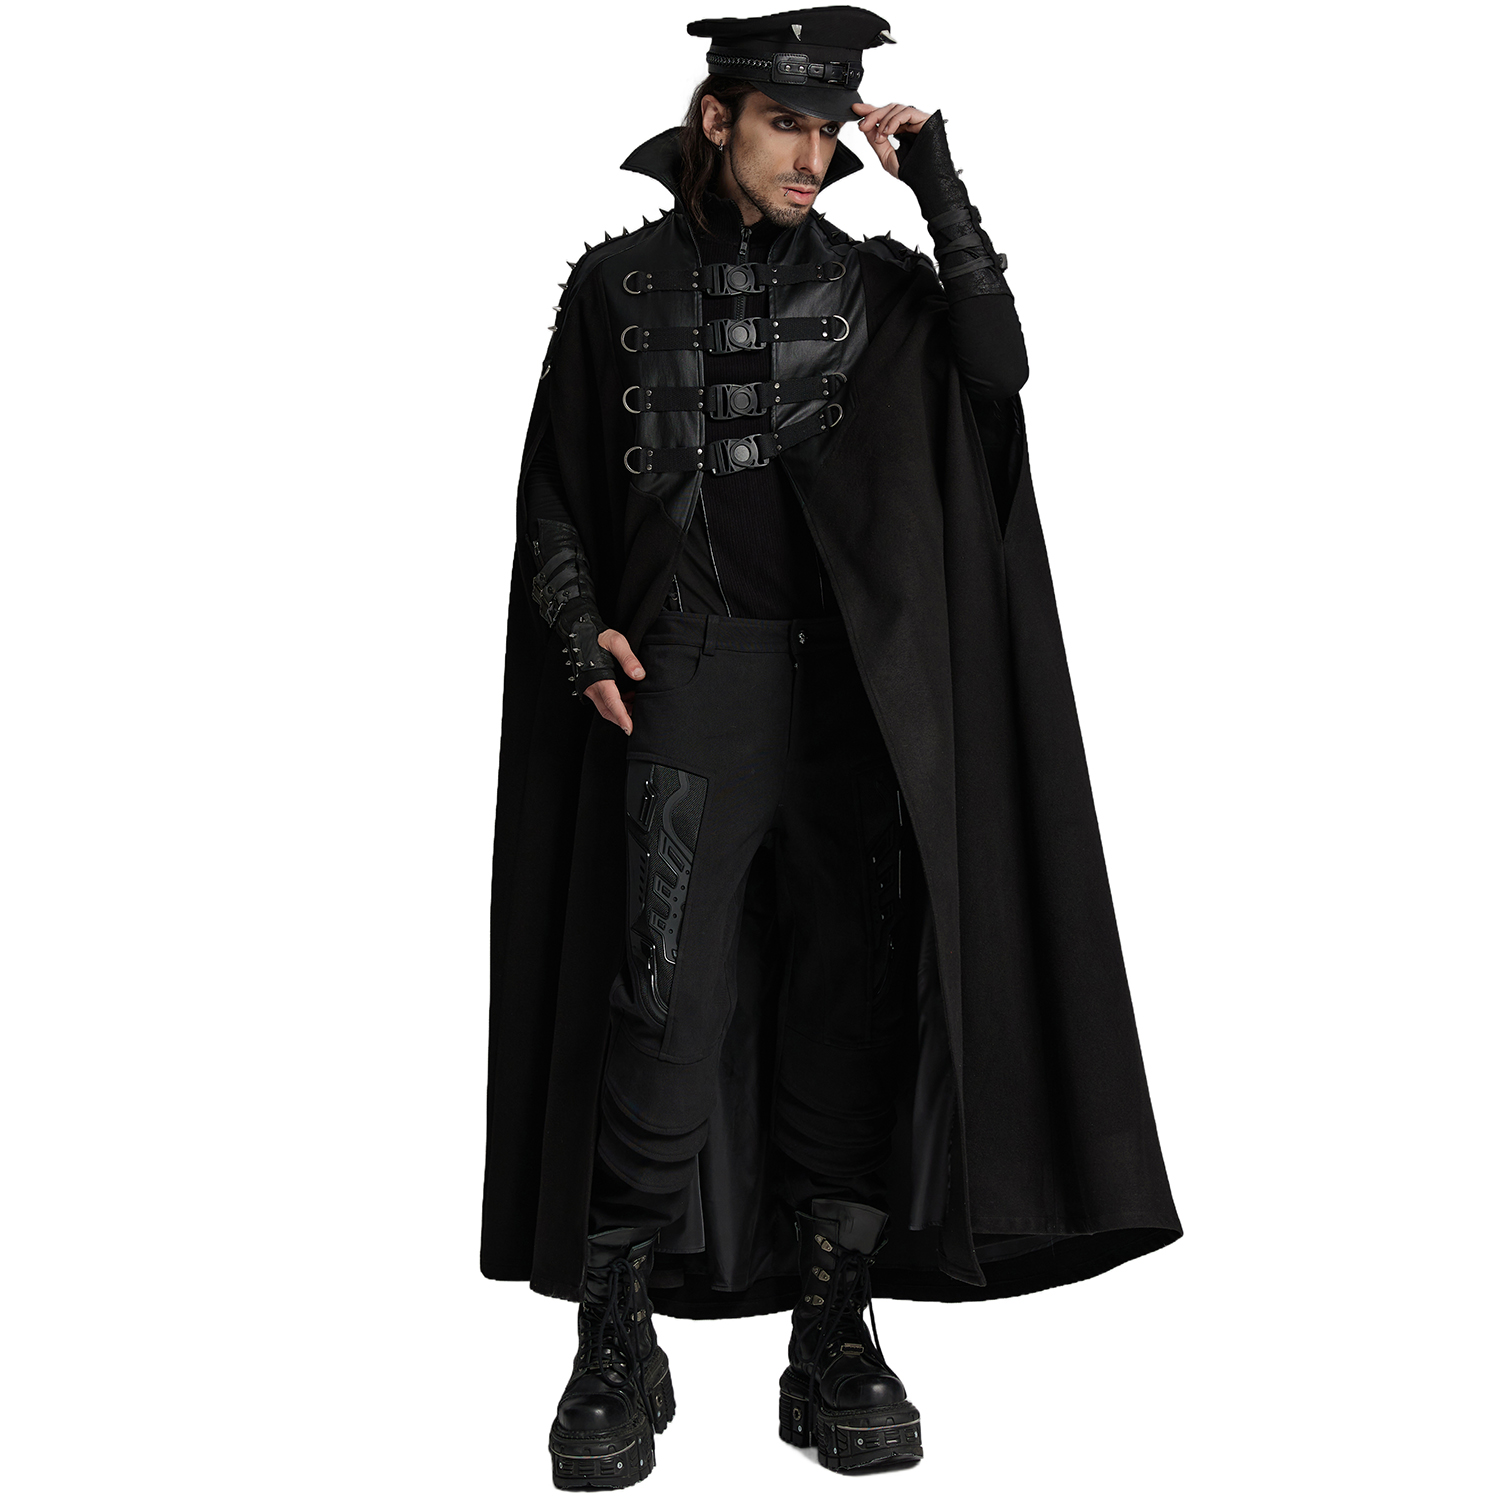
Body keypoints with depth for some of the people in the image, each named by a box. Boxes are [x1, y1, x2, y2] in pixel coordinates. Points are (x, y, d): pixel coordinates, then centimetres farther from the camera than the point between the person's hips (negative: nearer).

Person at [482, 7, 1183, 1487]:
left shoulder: (877, 285, 12)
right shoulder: (621, 283, 10)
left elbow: (999, 368, -7)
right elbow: (553, 492, 12)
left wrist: (939, 184, -6)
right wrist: (581, 632, -3)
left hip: (850, 684, 2)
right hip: (691, 676, -2)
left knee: (854, 999, 1)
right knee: (666, 998, -11)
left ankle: (837, 1339, 10)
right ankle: (618, 1349, 0)